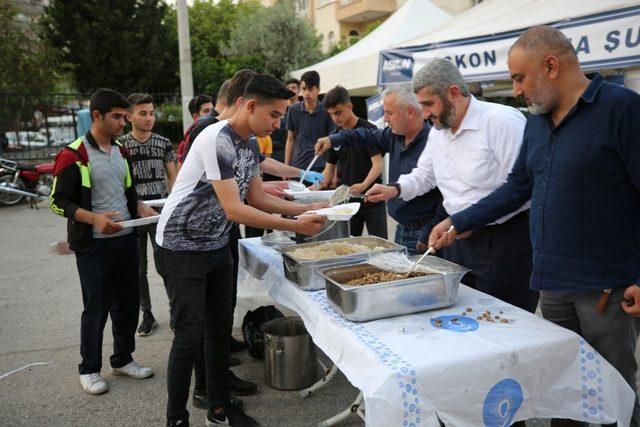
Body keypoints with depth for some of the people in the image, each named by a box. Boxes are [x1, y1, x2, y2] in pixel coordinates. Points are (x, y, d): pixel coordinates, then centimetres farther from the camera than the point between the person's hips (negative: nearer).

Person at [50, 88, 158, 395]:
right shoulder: (74, 155, -11)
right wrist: (94, 219, -25)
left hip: (126, 240, 7)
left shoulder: (121, 151, 11)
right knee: (96, 307, 3)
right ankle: (89, 369, 21)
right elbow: (58, 201, -12)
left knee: (128, 303, 13)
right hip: (93, 245, -6)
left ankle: (123, 360, 30)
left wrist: (140, 207, 2)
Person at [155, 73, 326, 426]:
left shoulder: (250, 144, 2)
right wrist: (295, 226, -26)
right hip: (182, 248, -8)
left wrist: (307, 209, -1)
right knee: (189, 336, -3)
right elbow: (234, 209, -29)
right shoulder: (216, 140, -26)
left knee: (220, 329, 13)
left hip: (217, 245, 8)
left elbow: (255, 198, 8)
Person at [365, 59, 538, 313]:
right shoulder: (438, 130, 8)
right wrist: (396, 190, 4)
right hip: (460, 239, 8)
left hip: (505, 239, -7)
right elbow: (425, 174, 22)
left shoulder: (502, 121, -18)